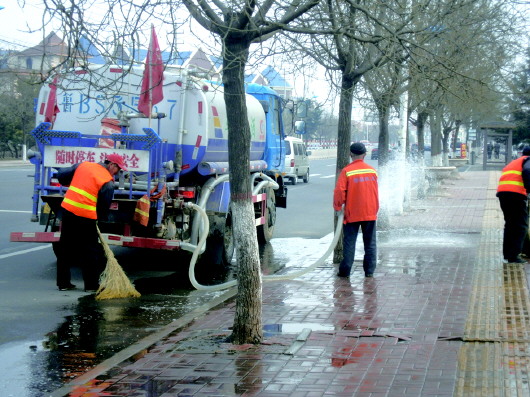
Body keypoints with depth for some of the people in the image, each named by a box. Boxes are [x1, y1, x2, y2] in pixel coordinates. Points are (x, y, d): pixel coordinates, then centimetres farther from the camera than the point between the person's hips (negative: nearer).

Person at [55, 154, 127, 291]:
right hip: (86, 217, -6)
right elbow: (104, 207, -3)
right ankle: (91, 284, 13)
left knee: (65, 248, 14)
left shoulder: (83, 165, 9)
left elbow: (61, 175, 13)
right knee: (89, 250, 7)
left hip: (67, 208, 6)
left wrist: (71, 184, 31)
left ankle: (63, 283, 21)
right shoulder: (108, 182, -6)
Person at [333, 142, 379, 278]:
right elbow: (376, 192, 11)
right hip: (370, 213, 3)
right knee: (370, 243, 10)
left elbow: (339, 191, -14)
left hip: (352, 214, -3)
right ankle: (369, 271, 11)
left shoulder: (347, 171, -10)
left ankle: (345, 271, 2)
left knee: (349, 243, 3)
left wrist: (338, 207, 1)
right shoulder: (372, 171, 3)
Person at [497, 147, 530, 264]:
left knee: (510, 224, 20)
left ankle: (507, 253, 22)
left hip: (502, 192, 8)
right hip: (516, 192, -8)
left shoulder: (513, 163, 33)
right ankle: (514, 255, -12)